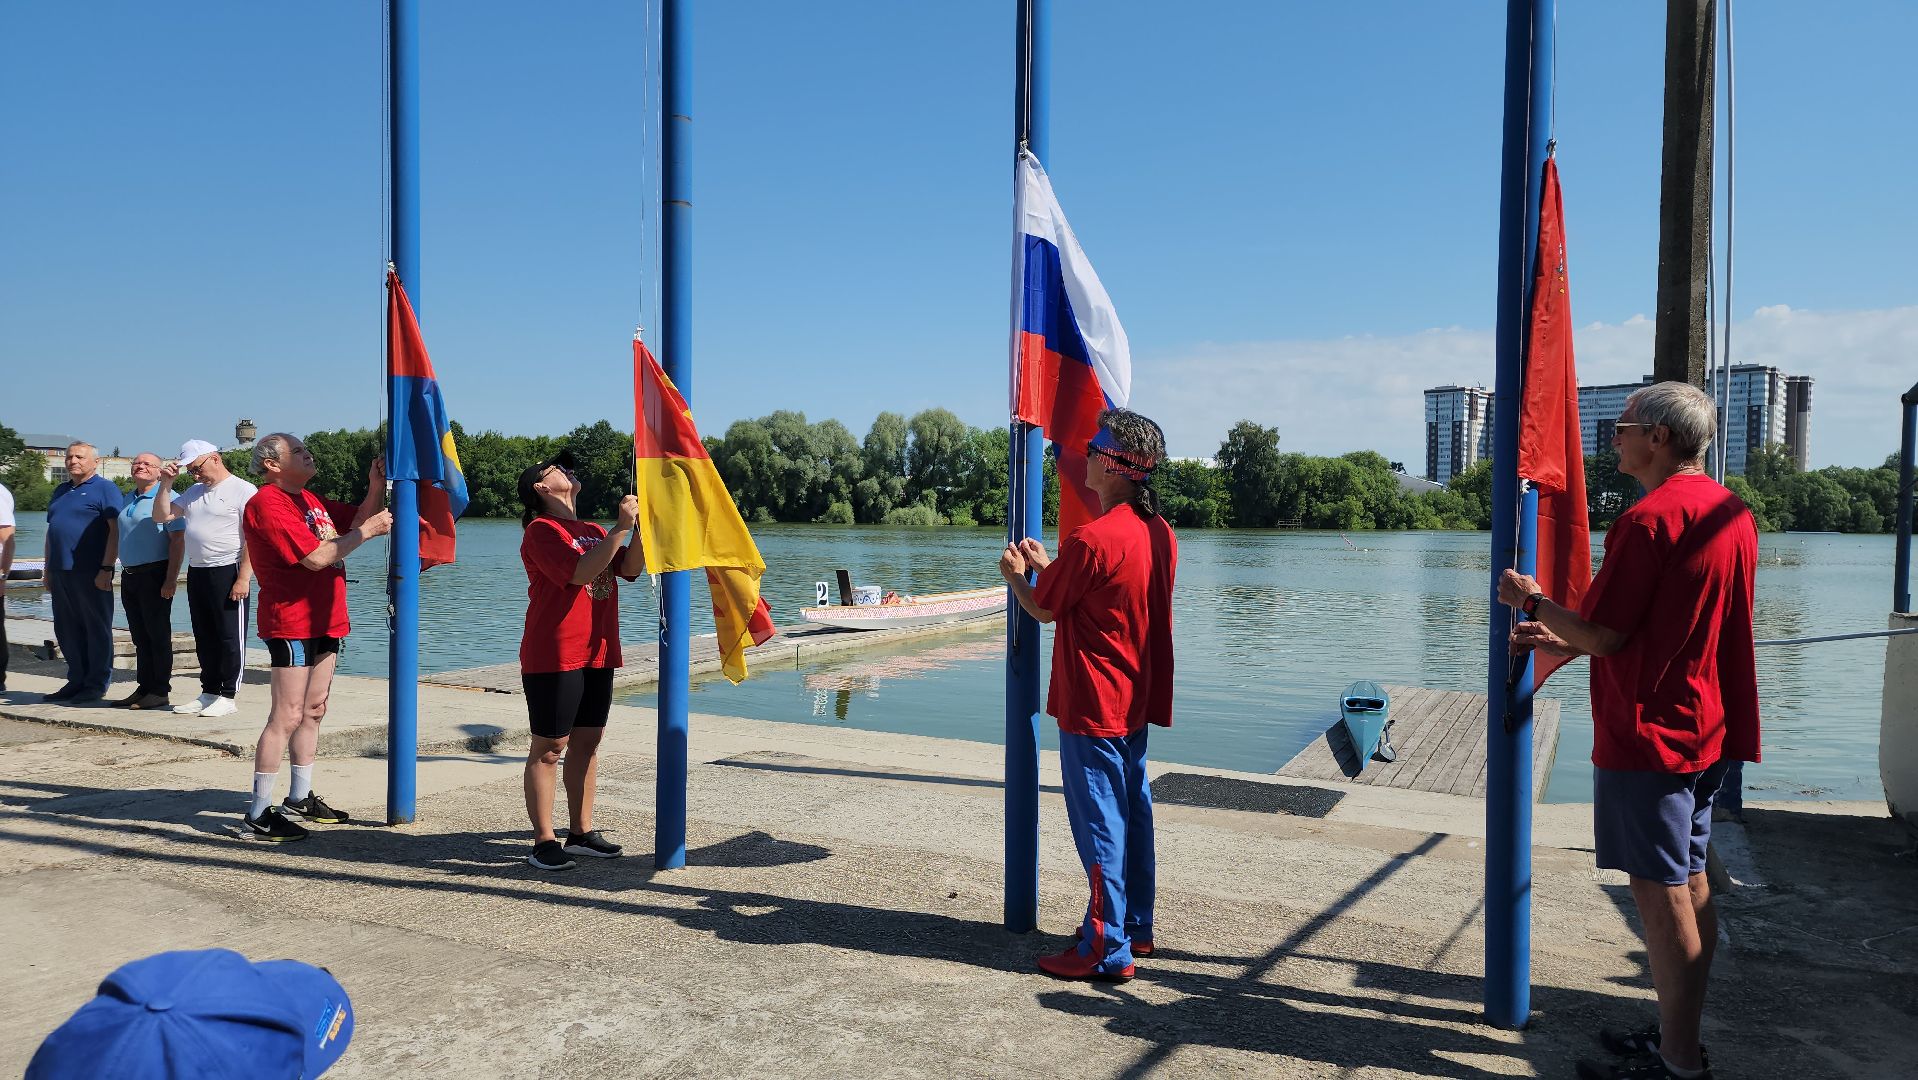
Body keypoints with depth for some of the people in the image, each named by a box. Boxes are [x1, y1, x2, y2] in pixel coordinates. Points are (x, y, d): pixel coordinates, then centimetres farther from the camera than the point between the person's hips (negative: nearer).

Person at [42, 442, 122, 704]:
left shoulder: (105, 488, -4)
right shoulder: (61, 491, 19)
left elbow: (115, 530, -12)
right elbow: (51, 531, 23)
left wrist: (106, 569, -18)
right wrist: (48, 569, 18)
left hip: (92, 573, -8)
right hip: (60, 572, 8)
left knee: (96, 629, -1)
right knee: (66, 631, 11)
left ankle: (97, 684, 5)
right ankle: (77, 681, 21)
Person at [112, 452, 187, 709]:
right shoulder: (127, 500, 16)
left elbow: (177, 540, -14)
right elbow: (123, 540, 22)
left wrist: (171, 579, -19)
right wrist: (124, 572, 15)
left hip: (154, 574, -8)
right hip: (129, 575, 8)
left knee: (158, 634, -3)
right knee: (139, 636, 12)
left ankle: (160, 691, 2)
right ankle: (144, 688, 18)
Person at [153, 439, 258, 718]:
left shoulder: (243, 491, -7)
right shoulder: (193, 493, 17)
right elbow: (161, 515, 17)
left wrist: (243, 578, -20)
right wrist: (166, 484, 5)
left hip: (228, 572, -8)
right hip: (196, 572, 8)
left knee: (230, 637, -2)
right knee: (204, 637, 13)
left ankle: (228, 696, 3)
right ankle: (209, 692, 21)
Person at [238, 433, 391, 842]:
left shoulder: (309, 499, 16)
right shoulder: (267, 504, -14)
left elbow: (356, 519, 19)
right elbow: (317, 556, -21)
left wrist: (376, 486, 2)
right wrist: (366, 531, -15)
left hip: (324, 621, 9)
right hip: (291, 624, -9)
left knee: (314, 711, 14)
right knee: (287, 717, -9)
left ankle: (300, 797, 25)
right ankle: (259, 813, -2)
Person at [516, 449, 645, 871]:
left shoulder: (593, 531, 17)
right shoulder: (542, 531, -8)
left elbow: (630, 569, 6)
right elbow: (581, 572, -22)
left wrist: (641, 526, -6)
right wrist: (621, 526, -22)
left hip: (597, 655, 8)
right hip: (554, 657, -8)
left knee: (587, 742, 11)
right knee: (549, 747, -3)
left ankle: (581, 833, 19)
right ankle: (544, 842, 2)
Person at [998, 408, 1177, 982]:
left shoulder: (1091, 539, -22)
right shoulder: (1159, 532, 6)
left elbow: (1043, 608, -8)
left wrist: (1015, 575, 11)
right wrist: (1048, 565, 21)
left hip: (1092, 706, -9)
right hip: (1138, 699, 9)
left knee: (1100, 824, -1)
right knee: (1132, 813, 17)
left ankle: (1106, 949, 7)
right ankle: (1136, 927, 29)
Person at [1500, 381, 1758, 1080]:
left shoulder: (1648, 519, -18)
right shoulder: (1731, 513, 12)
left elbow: (1605, 635, -17)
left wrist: (1534, 601, 0)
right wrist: (1562, 641, 18)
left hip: (1647, 734, -9)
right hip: (1707, 732, 10)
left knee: (1660, 891, -1)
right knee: (1689, 885, 15)